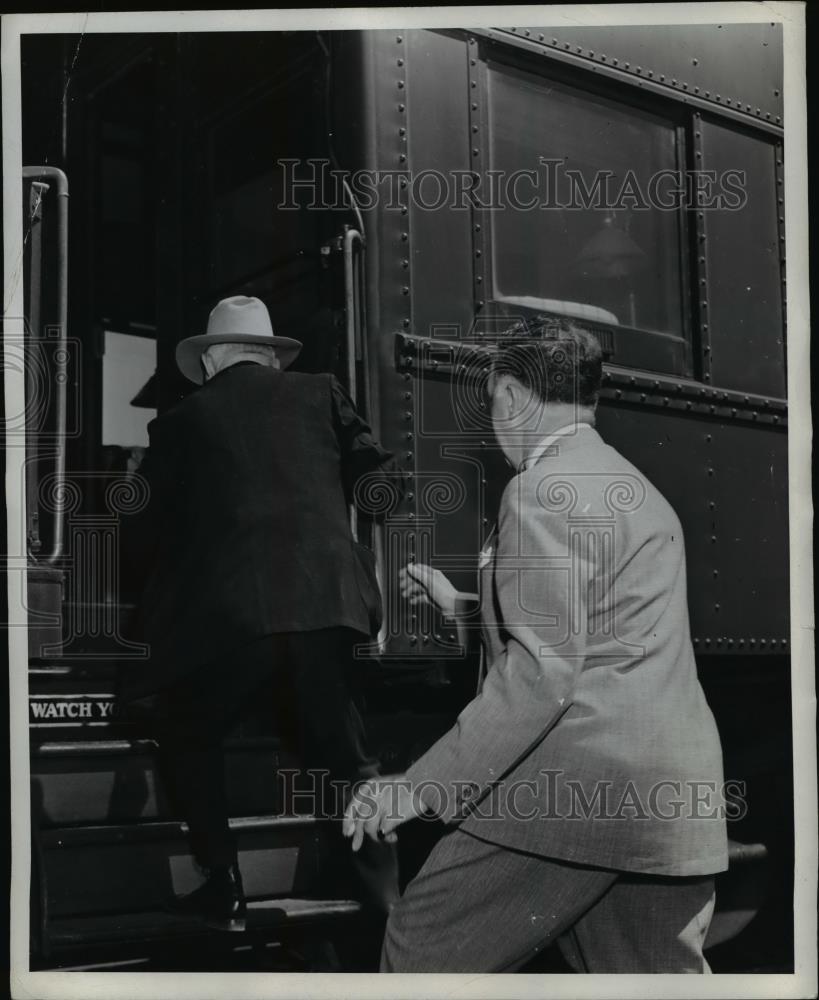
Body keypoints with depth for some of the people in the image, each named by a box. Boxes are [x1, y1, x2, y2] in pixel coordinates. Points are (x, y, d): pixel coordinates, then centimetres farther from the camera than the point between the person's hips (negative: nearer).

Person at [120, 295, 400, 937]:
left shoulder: (182, 421, 10)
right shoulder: (320, 394, 13)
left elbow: (148, 525, 13)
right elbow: (378, 477, 10)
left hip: (231, 609, -2)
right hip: (325, 601, 2)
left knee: (189, 736, 20)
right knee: (336, 746, 17)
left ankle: (225, 891, 14)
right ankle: (385, 889, 12)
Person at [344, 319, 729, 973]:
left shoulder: (542, 490, -9)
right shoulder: (639, 490, 21)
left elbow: (541, 671, -19)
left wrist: (422, 788, -19)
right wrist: (459, 604, 36)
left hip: (576, 790, -9)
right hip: (676, 802, 9)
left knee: (425, 951, 3)